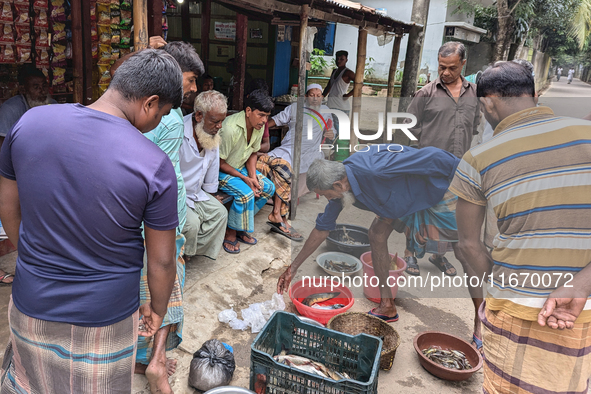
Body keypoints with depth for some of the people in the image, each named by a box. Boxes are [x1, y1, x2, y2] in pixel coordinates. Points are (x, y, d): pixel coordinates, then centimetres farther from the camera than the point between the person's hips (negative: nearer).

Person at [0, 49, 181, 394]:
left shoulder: (30, 122, -12)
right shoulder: (156, 166, -24)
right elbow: (162, 261, -14)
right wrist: (157, 310, 5)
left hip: (31, 305, 3)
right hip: (103, 319, -3)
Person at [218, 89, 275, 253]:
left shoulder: (258, 126, -8)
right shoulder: (230, 129, -32)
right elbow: (219, 163, -23)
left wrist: (253, 176, -10)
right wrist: (244, 178, -24)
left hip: (240, 167, 8)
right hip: (221, 171, -8)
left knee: (269, 187, -4)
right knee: (246, 193, -29)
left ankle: (241, 226, 8)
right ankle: (230, 233, -7)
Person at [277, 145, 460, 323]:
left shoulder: (376, 170, -40)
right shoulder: (340, 186, -12)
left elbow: (433, 156, -32)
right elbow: (322, 229, -1)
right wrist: (293, 268, 2)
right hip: (406, 196, 8)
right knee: (377, 235, 3)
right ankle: (387, 307, 13)